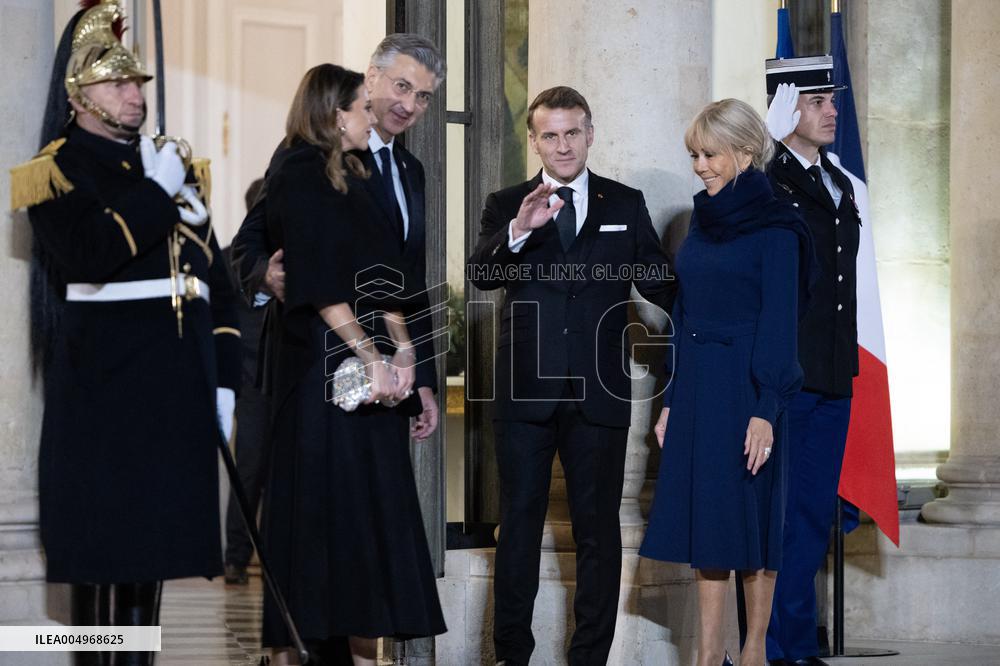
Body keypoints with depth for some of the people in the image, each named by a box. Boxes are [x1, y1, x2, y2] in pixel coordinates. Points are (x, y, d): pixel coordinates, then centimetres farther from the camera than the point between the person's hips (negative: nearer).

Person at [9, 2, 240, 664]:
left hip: (176, 386, 6)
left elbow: (215, 275, 18)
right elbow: (91, 254, -20)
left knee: (152, 538, 9)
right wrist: (155, 192, -12)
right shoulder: (59, 170, -1)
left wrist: (223, 380, 11)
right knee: (107, 545, -5)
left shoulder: (172, 167, 19)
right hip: (105, 385, -6)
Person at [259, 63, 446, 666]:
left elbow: (381, 277, 13)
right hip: (321, 368, -8)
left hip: (370, 371, 8)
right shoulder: (299, 177, -9)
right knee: (319, 505, -4)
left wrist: (402, 352, 1)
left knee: (372, 509, 6)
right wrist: (369, 355, -18)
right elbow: (319, 286, -17)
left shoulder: (352, 180, 16)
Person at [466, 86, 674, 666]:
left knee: (599, 527, 5)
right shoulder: (507, 206, 5)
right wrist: (519, 231, -29)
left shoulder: (626, 204, 7)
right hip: (527, 391, 0)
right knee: (520, 524, 6)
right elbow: (481, 275, -12)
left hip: (599, 393, 0)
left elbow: (661, 284, 6)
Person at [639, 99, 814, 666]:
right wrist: (671, 400, 13)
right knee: (703, 513, 6)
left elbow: (779, 321, -12)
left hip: (745, 386, -7)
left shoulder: (775, 227, -8)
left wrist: (766, 410, -17)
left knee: (749, 513, 0)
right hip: (697, 385, 7)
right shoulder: (704, 220, 12)